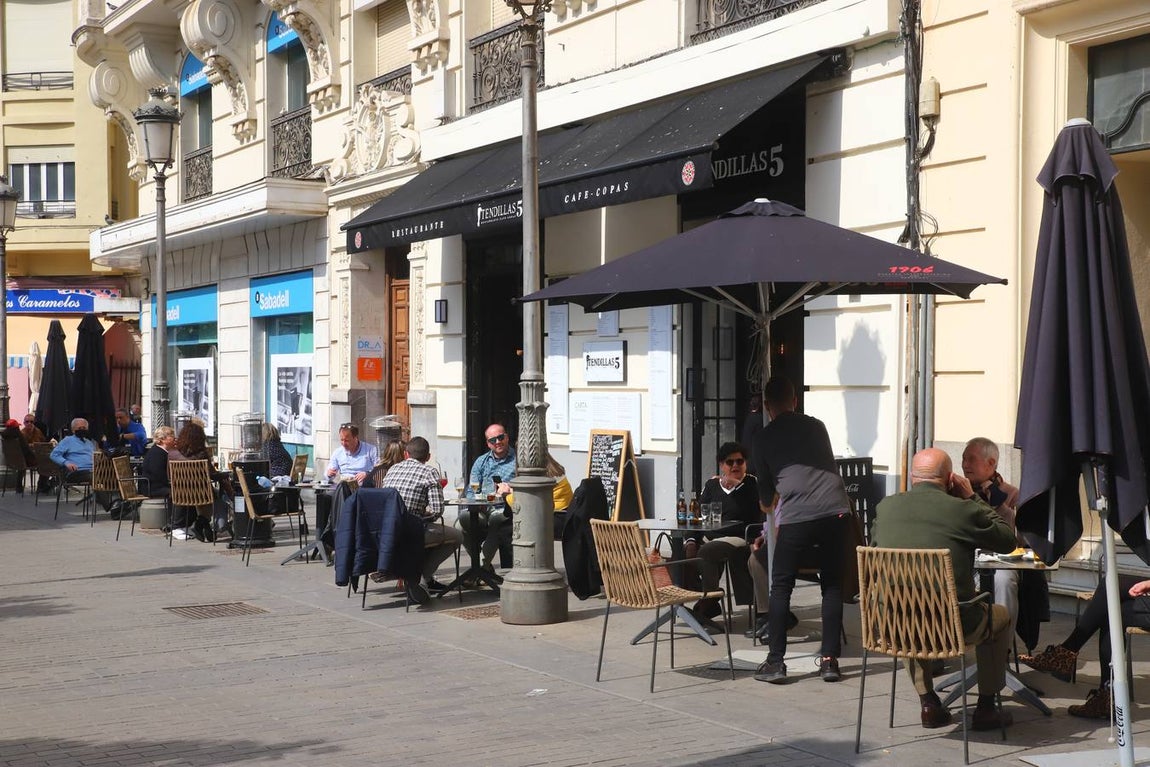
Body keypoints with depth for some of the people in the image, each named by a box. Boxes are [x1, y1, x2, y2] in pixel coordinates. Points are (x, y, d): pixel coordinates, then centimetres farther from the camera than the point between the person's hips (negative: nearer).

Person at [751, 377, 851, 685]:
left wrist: (767, 502, 46)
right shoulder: (817, 427, 19)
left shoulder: (764, 437, 11)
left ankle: (775, 662, 6)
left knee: (781, 587, 8)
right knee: (832, 586, 13)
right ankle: (829, 660, 12)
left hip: (796, 517, -3)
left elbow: (765, 484, 22)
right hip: (835, 511, 3)